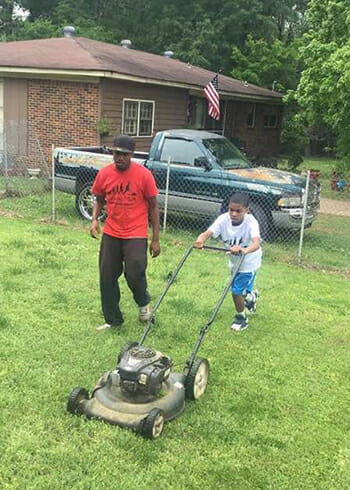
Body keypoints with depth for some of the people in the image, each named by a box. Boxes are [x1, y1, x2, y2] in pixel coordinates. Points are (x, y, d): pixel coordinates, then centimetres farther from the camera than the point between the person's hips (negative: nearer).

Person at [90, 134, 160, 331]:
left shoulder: (144, 174, -11)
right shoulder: (104, 174, -2)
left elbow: (153, 206, -4)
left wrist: (156, 239, -4)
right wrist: (95, 219, -7)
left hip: (136, 235, -4)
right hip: (111, 234, 4)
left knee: (135, 274, -13)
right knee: (107, 278, 6)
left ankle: (144, 302, 22)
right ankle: (113, 321, 23)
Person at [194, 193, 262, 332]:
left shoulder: (250, 222, -33)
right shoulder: (223, 219, -24)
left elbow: (256, 243, -50)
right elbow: (208, 233, -38)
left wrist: (245, 250, -72)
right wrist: (201, 240, -62)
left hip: (249, 262, -5)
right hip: (234, 261, 5)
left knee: (236, 290, -7)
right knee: (242, 290, 23)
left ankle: (241, 317, 22)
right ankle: (251, 296, 60)